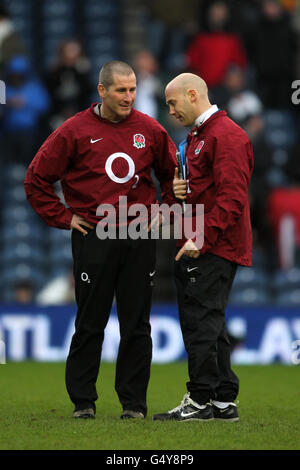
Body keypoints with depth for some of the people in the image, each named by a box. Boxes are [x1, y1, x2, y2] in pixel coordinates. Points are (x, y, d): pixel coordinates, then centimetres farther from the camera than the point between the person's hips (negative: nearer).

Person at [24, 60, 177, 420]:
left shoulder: (149, 130, 6)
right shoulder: (75, 130, -3)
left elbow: (172, 172, 21)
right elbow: (36, 180, 2)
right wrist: (62, 217, -1)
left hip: (140, 240, 3)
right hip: (93, 238, -2)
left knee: (137, 326, 4)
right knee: (90, 325, 0)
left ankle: (133, 402, 10)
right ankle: (83, 401, 7)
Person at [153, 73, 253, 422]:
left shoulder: (226, 136, -12)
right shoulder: (196, 137, 21)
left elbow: (232, 197, -20)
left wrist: (202, 237, -25)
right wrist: (179, 190, 8)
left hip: (214, 248, -10)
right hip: (196, 247, 10)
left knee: (201, 320, -9)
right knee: (209, 324, 11)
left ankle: (201, 401, -6)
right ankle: (224, 402, 15)